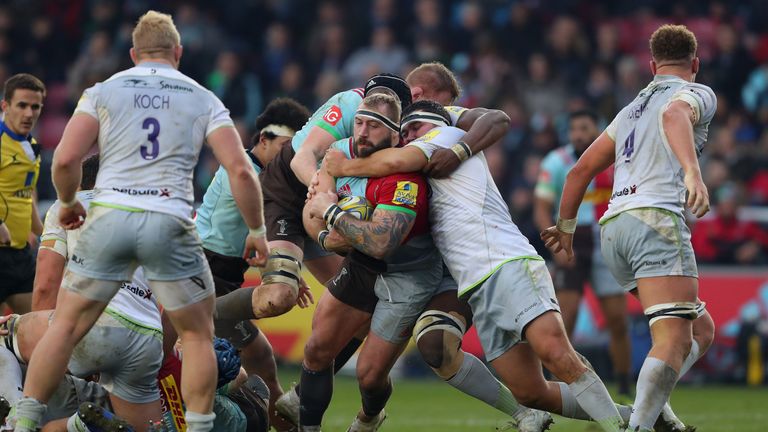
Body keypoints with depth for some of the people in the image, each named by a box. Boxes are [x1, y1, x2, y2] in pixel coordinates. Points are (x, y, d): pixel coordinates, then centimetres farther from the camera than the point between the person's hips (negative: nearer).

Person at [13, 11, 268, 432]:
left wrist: (68, 202, 17)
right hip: (169, 224, -1)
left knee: (64, 328, 10)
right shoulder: (203, 100, 10)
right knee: (198, 335, 15)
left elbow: (65, 159, -1)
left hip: (109, 218, 1)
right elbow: (240, 170, 1)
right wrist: (256, 231, 11)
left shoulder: (103, 91, 9)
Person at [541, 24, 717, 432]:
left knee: (701, 330, 13)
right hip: (656, 218, -8)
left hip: (613, 228, 8)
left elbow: (581, 170, 30)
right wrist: (692, 171, -34)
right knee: (674, 341, -17)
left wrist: (566, 226, 43)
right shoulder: (696, 93, 8)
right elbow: (675, 115, -18)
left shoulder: (632, 109, 29)